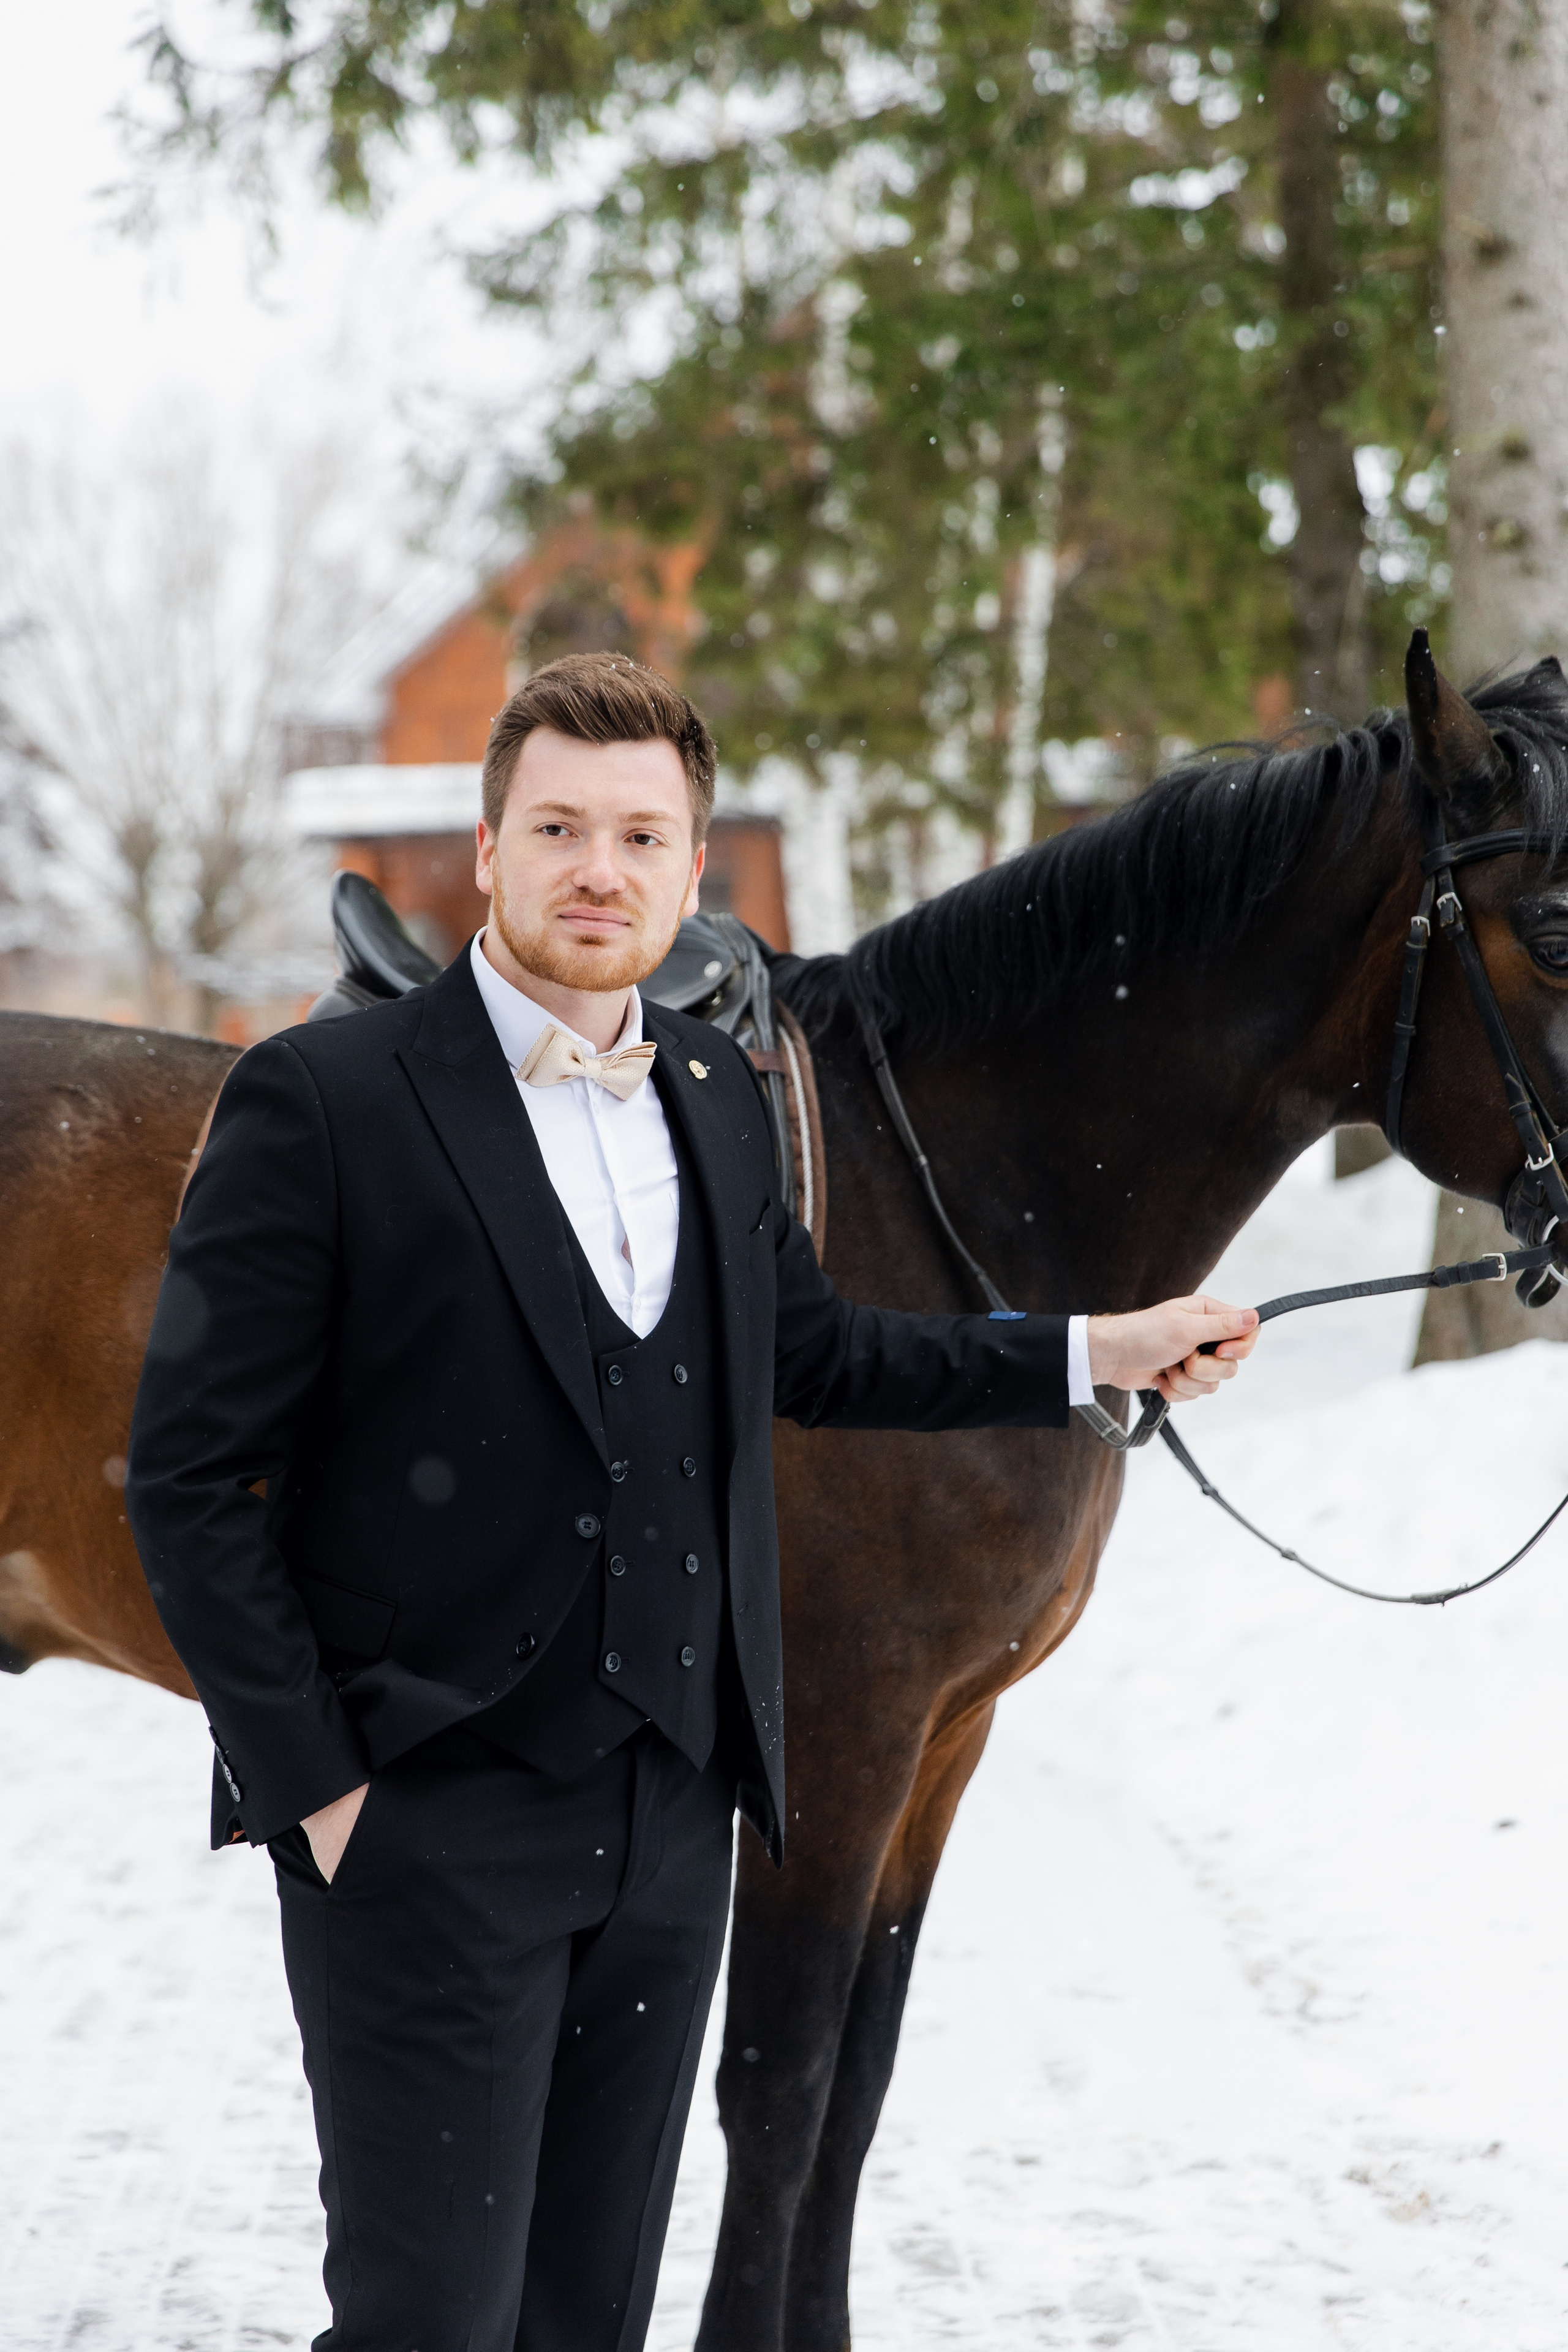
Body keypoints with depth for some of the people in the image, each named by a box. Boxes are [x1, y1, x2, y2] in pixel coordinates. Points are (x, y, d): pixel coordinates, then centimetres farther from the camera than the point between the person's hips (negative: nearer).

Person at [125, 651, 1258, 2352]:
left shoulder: (714, 1097, 10)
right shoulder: (321, 1103, -11)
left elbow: (813, 1354, 25)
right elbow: (190, 1476, -10)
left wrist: (1099, 1354, 21)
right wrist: (310, 1783, -13)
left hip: (670, 1820, 6)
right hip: (428, 1829, -6)